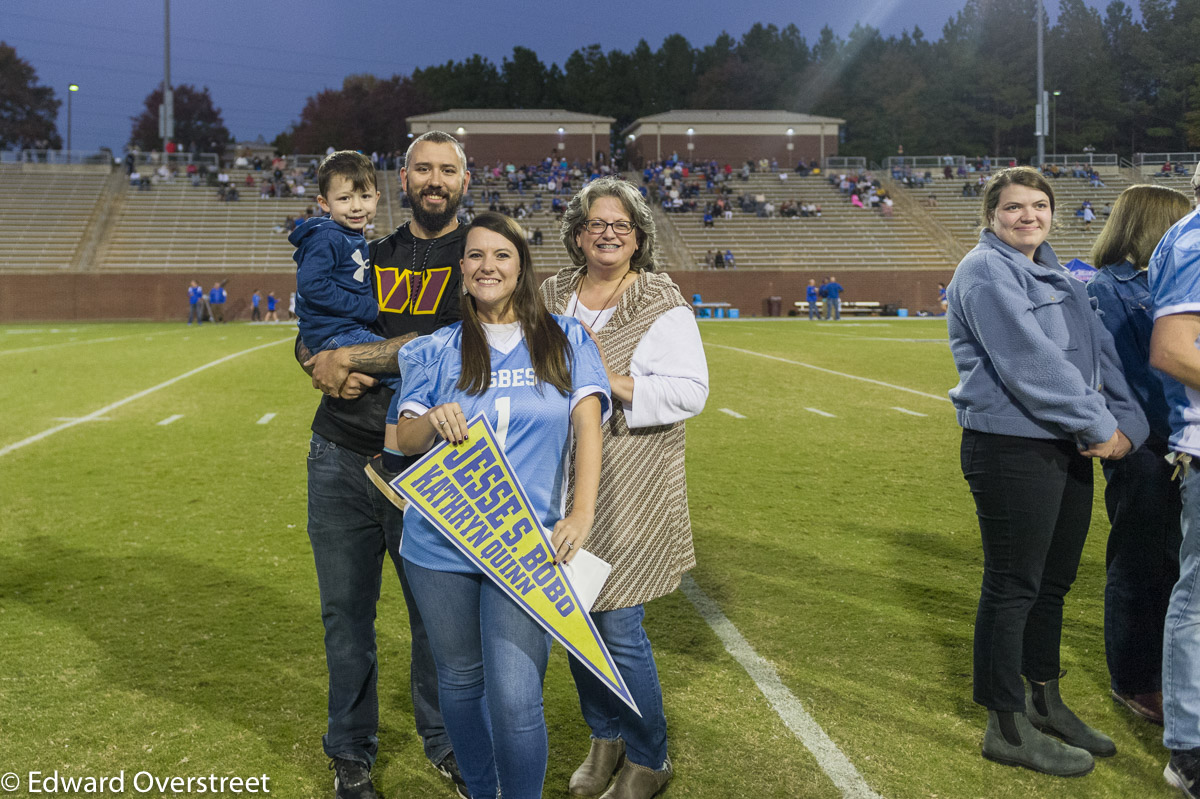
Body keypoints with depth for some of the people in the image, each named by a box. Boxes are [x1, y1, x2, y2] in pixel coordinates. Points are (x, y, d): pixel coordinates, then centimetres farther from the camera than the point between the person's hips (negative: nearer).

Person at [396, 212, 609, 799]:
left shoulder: (565, 340, 5)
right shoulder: (437, 350, 9)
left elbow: (587, 422, -4)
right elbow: (406, 439, 7)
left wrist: (581, 515, -17)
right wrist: (435, 419, -18)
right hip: (439, 544, 2)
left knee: (515, 700, -11)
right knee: (460, 682, 14)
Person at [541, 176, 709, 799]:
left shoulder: (662, 305, -5)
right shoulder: (551, 297, 10)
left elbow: (689, 392, -12)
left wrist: (618, 385, -22)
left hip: (629, 487, -5)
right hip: (564, 483, 5)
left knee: (618, 627, -4)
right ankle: (605, 737, 34)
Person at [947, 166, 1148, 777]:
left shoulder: (1056, 275, 18)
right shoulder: (986, 270, -10)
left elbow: (1099, 352, 12)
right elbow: (1029, 362, -20)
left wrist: (1126, 422, -3)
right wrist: (1098, 426, -16)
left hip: (1067, 449, 9)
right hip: (1010, 447, -9)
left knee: (1052, 581, 18)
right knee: (1012, 587, -1)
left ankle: (1045, 702, 34)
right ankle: (1007, 728, 12)